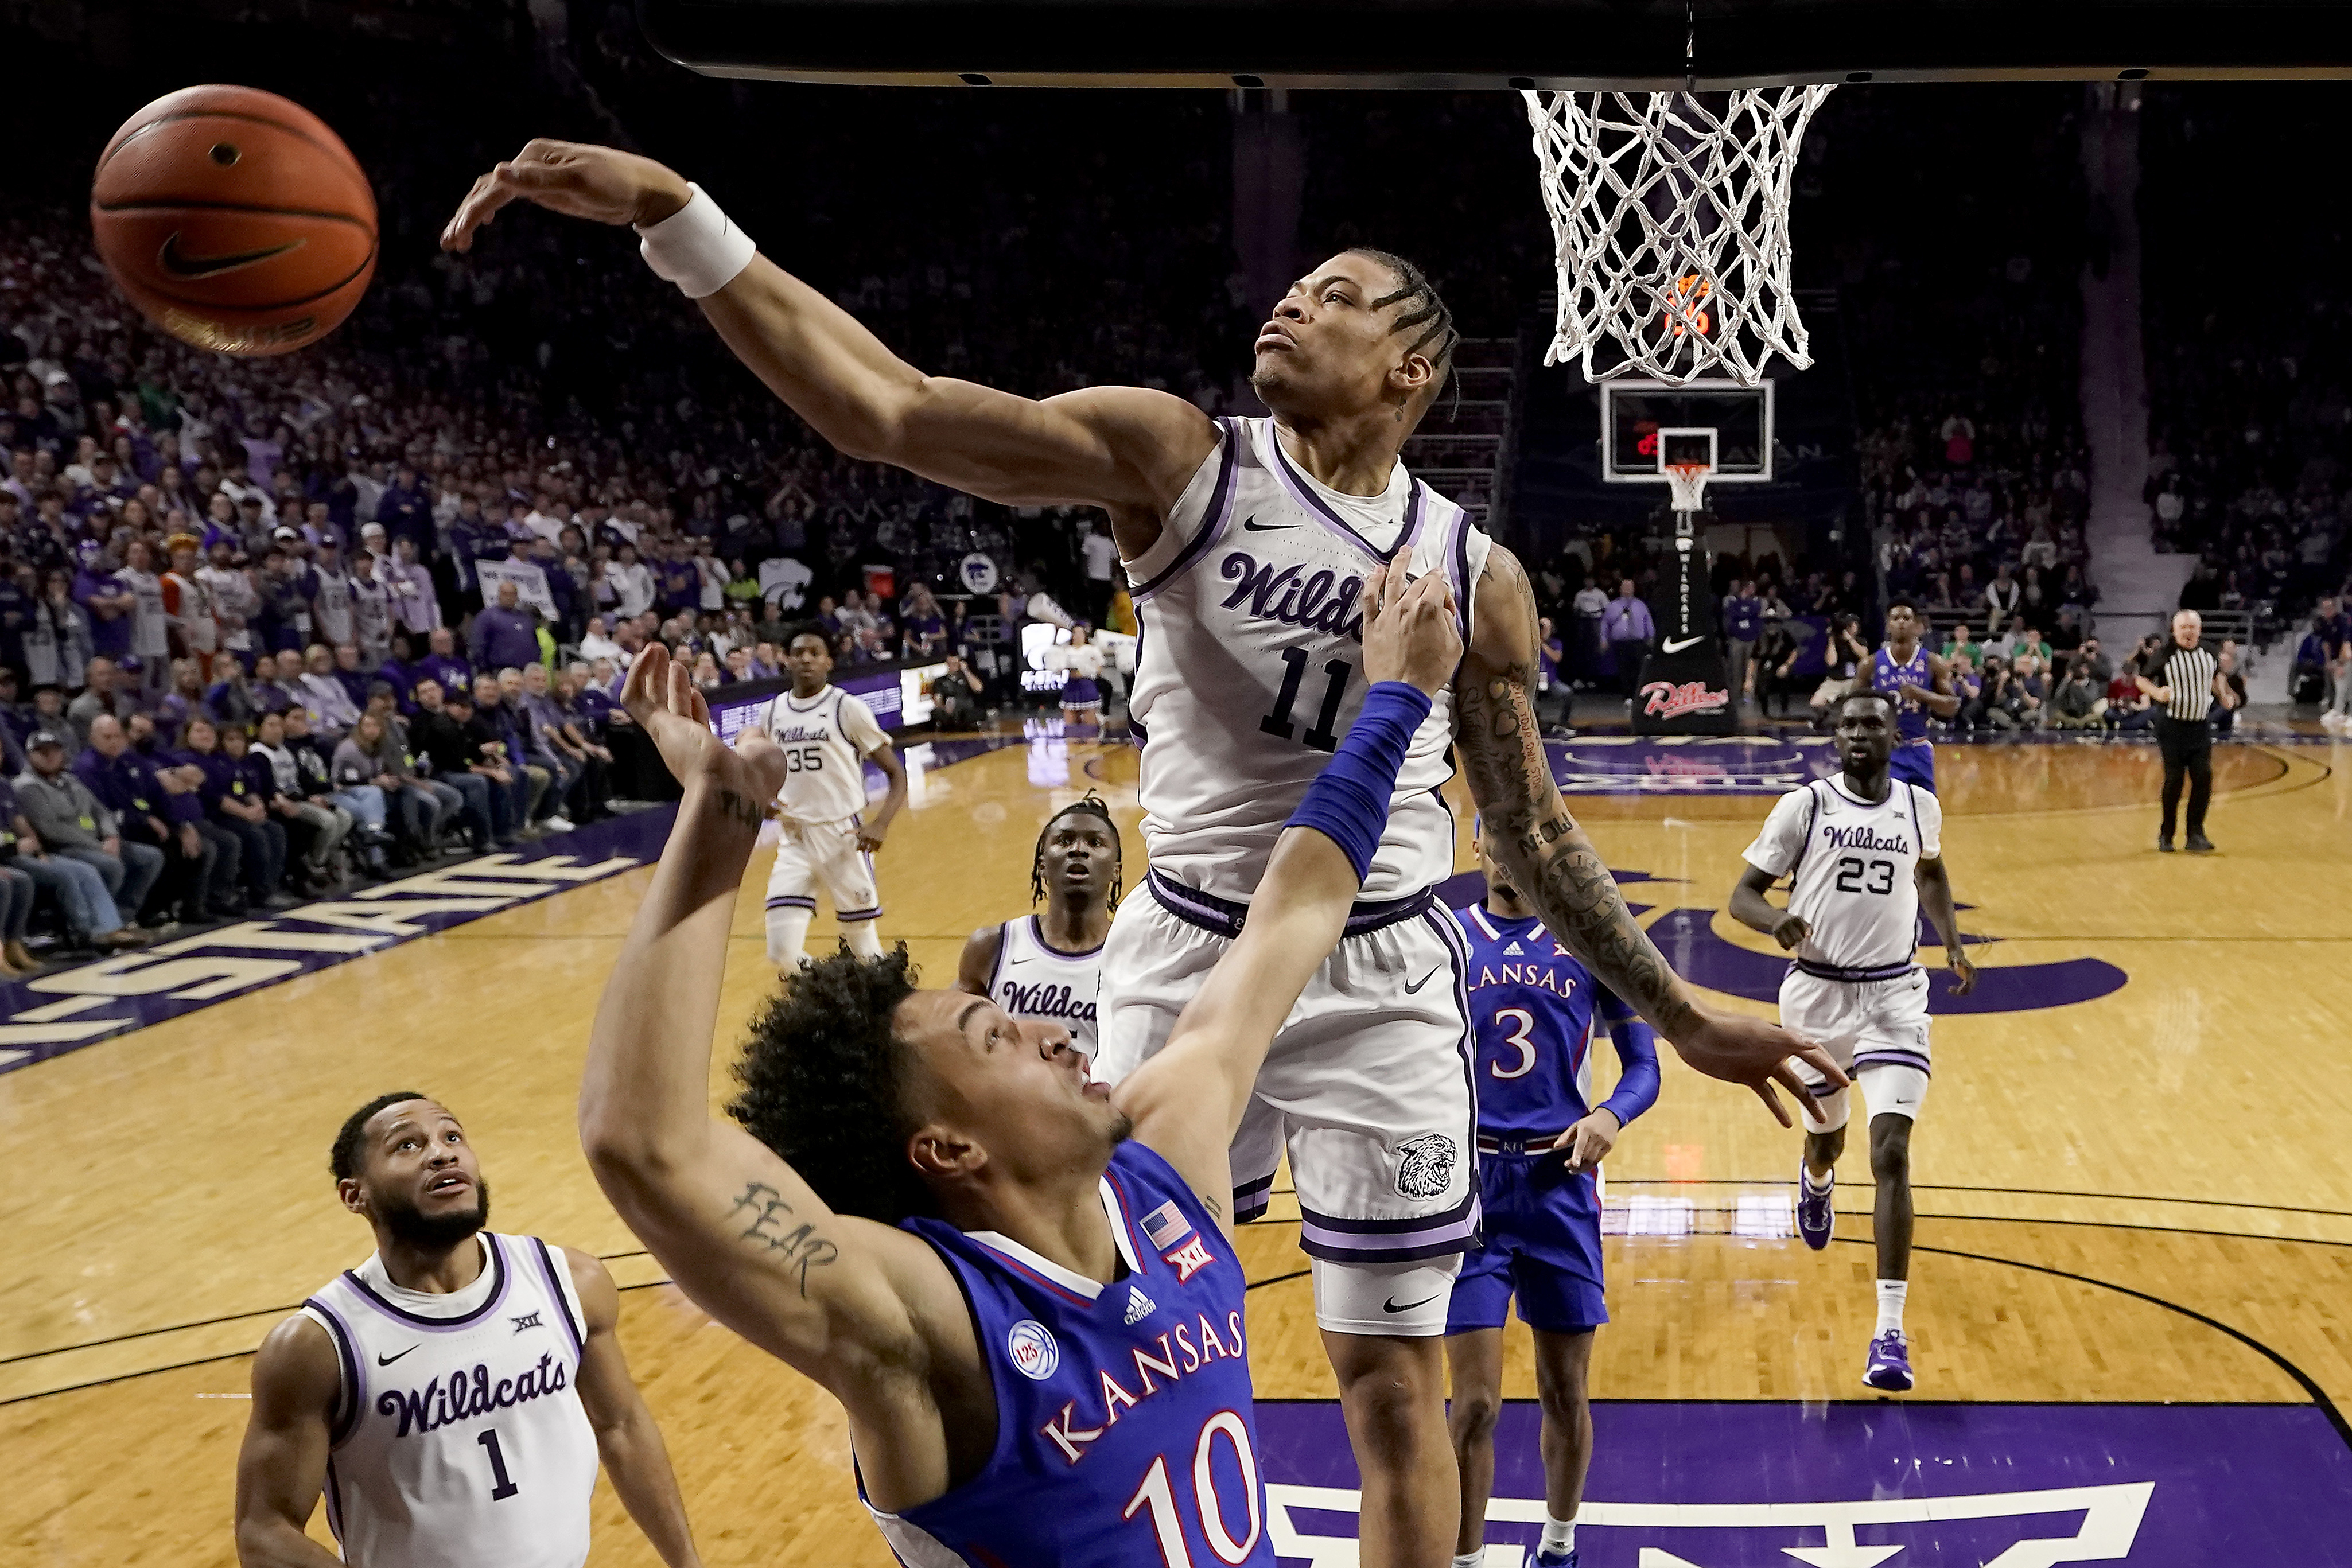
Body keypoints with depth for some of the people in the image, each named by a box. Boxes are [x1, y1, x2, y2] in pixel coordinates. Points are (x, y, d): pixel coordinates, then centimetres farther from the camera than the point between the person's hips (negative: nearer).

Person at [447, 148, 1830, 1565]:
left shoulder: (1477, 576, -1)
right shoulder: (1175, 457, -8)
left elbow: (1535, 827, 10)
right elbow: (888, 410, -19)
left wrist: (1683, 1018, 10)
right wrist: (676, 218, -30)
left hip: (1383, 985, 1)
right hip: (1189, 961, -1)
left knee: (1395, 1387, 8)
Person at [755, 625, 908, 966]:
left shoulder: (847, 708, -6)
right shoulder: (773, 713, 7)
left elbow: (896, 774, -5)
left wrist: (880, 826, -21)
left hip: (844, 836, -4)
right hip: (794, 839, 4)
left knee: (864, 945, 3)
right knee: (782, 952, -6)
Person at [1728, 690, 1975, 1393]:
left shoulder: (1920, 806, 2)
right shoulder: (1804, 805, -7)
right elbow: (1743, 895, -5)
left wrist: (1952, 943, 9)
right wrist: (1777, 921, -28)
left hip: (1894, 995, 0)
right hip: (1817, 991, 0)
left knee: (1891, 1154, -14)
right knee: (1825, 1141, 19)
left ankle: (1890, 1332, -14)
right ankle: (1816, 1180, 62)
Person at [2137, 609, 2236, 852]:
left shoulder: (2209, 654, 6)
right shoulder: (2164, 655, -8)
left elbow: (2217, 676, 25)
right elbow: (2142, 679, 0)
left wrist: (2224, 695, 8)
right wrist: (2157, 693, -19)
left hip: (2200, 726, 4)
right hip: (2172, 726, -4)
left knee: (2203, 777, -6)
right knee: (2174, 780, -4)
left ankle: (2196, 834, 2)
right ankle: (2166, 835, 12)